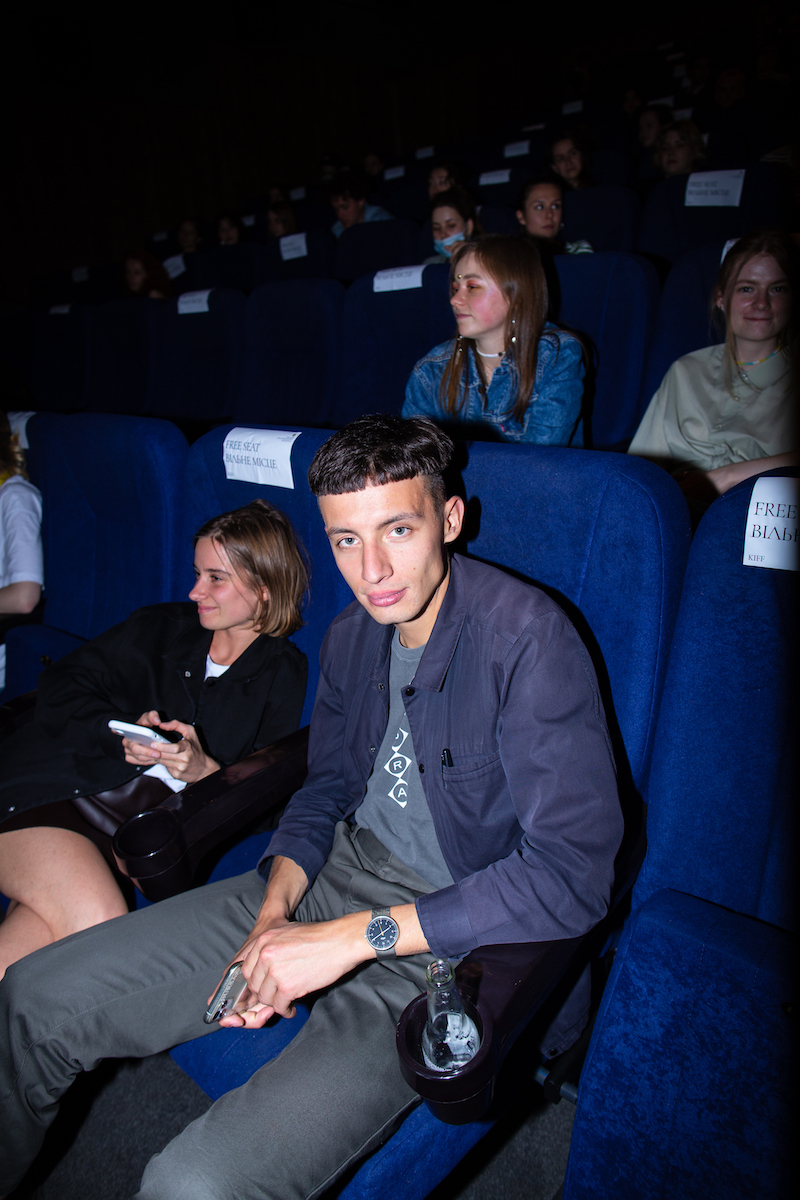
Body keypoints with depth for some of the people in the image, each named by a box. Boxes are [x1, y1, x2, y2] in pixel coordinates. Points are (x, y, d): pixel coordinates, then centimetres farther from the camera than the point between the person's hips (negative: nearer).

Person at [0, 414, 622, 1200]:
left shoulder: (526, 637, -21)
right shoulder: (351, 636, 2)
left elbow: (573, 874, -25)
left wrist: (352, 937, -23)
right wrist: (275, 914, -5)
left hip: (455, 934, -6)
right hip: (341, 872, 7)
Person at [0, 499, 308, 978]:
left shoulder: (282, 674, 9)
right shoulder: (159, 627, 14)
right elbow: (59, 688, 8)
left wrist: (204, 769, -17)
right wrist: (121, 733, -10)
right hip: (50, 792, 1)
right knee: (96, 926, -28)